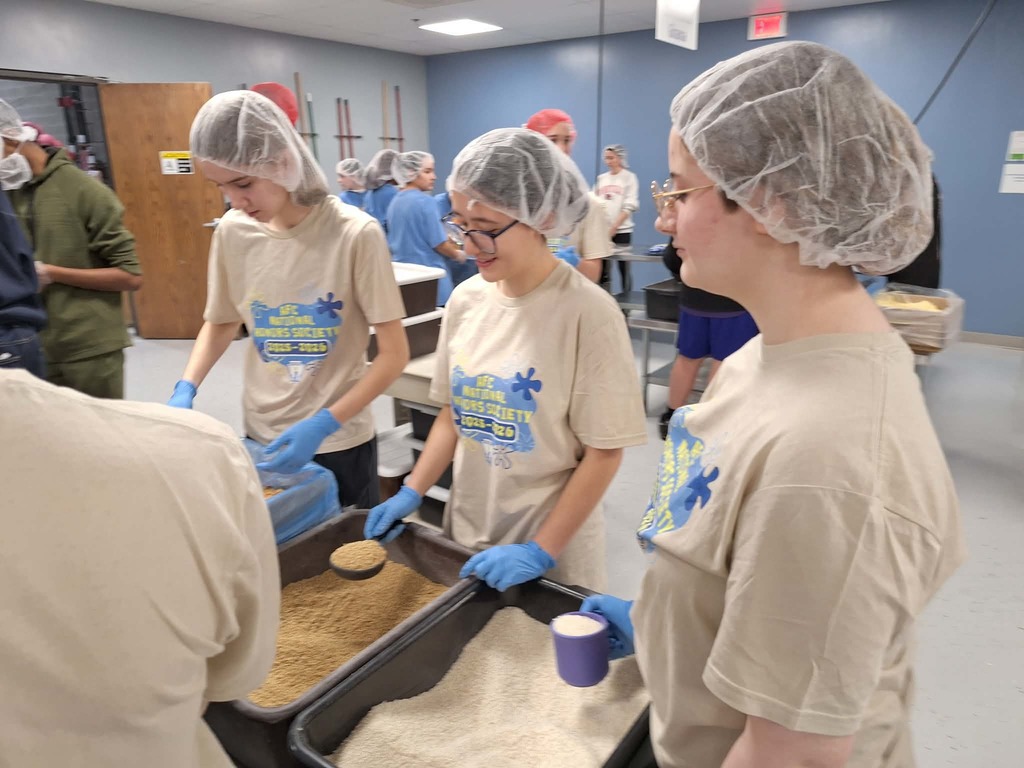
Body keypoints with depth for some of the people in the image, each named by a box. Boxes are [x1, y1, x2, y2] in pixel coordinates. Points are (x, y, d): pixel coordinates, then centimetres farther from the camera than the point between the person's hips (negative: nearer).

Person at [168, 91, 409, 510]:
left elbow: (394, 354, -15)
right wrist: (185, 389, -5)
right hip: (261, 435, 4)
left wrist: (324, 424, -22)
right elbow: (220, 322, 11)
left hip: (339, 439, -3)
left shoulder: (356, 234, -19)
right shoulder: (232, 232, -5)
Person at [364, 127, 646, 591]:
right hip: (466, 530, 5)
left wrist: (541, 551, -16)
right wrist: (412, 492, -1)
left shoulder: (587, 312, -19)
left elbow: (604, 452, -15)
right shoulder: (466, 299, -3)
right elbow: (452, 413, 7)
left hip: (550, 546, -5)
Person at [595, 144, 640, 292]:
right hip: (601, 230, 4)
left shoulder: (629, 177, 1)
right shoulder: (601, 178, 13)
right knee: (602, 269, 4)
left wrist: (614, 228, -14)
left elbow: (629, 206, -7)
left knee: (624, 268, -2)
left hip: (622, 230, -4)